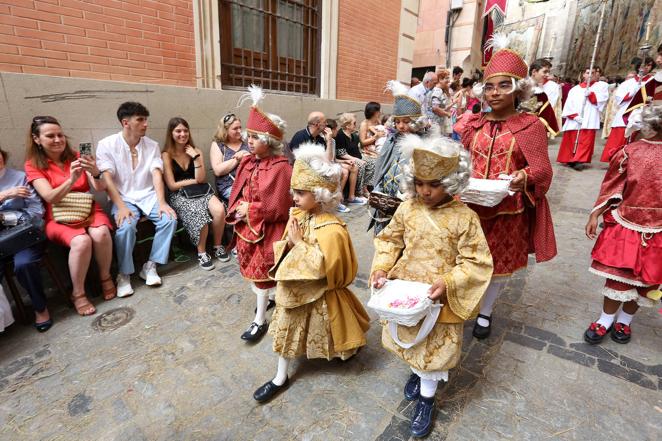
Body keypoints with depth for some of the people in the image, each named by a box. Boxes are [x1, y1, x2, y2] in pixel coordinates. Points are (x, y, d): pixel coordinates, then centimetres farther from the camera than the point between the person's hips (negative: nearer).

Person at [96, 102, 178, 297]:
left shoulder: (152, 145, 6)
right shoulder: (107, 144, -2)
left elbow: (157, 175, -4)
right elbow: (107, 178, -9)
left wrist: (161, 202, -19)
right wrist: (121, 206, -22)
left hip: (148, 195, 3)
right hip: (123, 198, -3)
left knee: (170, 218, -24)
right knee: (126, 226, -32)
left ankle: (150, 266, -8)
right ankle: (124, 274, -10)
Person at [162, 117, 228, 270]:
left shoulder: (196, 151, 9)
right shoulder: (166, 155, 0)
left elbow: (201, 179, -2)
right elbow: (172, 185, -5)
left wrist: (196, 157, -9)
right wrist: (194, 180, -1)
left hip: (201, 191, 3)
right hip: (179, 195, -3)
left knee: (219, 210, -28)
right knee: (200, 215, -33)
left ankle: (218, 246, -4)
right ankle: (201, 252, -9)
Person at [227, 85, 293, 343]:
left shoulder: (280, 167, -20)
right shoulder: (247, 162, 3)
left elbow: (278, 206, -20)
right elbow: (237, 192, 9)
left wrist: (250, 209, -16)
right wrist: (237, 210, -10)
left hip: (267, 228, -7)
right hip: (246, 225, 7)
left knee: (262, 270, 3)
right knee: (251, 265, 19)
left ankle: (260, 320, 19)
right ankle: (270, 296, 44)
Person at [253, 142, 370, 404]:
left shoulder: (331, 229, -27)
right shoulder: (296, 215, -5)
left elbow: (323, 267, -30)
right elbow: (283, 248, 5)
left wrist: (299, 242, -26)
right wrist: (288, 242, -19)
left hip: (319, 293, -6)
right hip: (293, 287, 7)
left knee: (323, 330, 17)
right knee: (287, 329, 15)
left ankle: (347, 349, 50)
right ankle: (281, 377, 34)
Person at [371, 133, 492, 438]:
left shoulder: (465, 218, -17)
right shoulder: (407, 209, -8)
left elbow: (477, 263, -14)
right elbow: (389, 240, 4)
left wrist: (448, 283, -26)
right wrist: (381, 268, -11)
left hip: (439, 298, -3)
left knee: (435, 346, 13)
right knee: (408, 339, 24)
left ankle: (426, 399, 39)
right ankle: (416, 372, 56)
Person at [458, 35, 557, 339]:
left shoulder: (531, 125, -3)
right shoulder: (474, 124, 6)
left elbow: (542, 170, -7)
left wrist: (524, 177, -29)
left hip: (508, 211, -2)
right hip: (472, 206, 2)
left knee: (501, 263, 13)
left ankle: (486, 311, 35)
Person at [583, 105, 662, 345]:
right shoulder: (629, 152, -6)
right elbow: (611, 187, -2)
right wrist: (594, 216, -6)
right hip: (625, 225, -2)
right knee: (618, 275, 6)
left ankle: (625, 320, 33)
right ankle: (606, 319, 25)